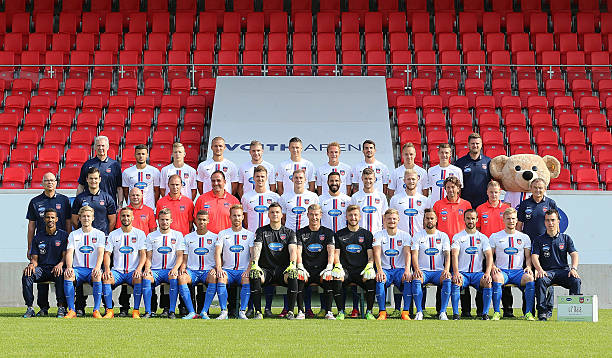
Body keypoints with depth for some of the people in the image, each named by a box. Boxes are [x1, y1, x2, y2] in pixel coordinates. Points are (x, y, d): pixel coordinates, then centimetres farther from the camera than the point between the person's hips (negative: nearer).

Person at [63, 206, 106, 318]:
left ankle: (96, 310, -31)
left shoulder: (99, 234, 9)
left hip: (93, 269, -1)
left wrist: (97, 267, -25)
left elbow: (101, 253, -5)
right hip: (78, 268, 2)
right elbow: (69, 252, 1)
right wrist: (69, 267, -20)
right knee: (67, 275, -32)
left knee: (97, 275, -37)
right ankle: (71, 310, -29)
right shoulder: (73, 235, 14)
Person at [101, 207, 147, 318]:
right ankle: (109, 311, -21)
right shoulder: (113, 234, 11)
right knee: (105, 278, -29)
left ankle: (136, 311, -26)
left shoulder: (139, 233, 7)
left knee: (139, 278, -35)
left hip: (133, 271, -2)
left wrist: (138, 269, -20)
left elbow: (143, 254, -1)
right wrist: (107, 269, -14)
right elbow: (107, 253, 6)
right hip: (117, 271, 2)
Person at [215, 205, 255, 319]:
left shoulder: (250, 235, 10)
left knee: (247, 279, -34)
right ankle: (223, 311, -29)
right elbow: (217, 253, 0)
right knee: (220, 278, -32)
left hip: (243, 270, -1)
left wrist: (249, 269, -19)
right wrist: (219, 268, -19)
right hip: (227, 270, 1)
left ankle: (242, 311, -28)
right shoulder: (223, 234, 12)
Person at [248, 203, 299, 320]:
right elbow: (257, 248, -5)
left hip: (283, 270, 0)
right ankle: (258, 312, -27)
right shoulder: (261, 231, 12)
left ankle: (290, 312, -26)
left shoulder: (289, 232, 13)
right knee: (254, 274, -33)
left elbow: (293, 250, -3)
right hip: (266, 270, 0)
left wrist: (292, 264, -25)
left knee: (293, 275, -34)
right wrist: (254, 264, -25)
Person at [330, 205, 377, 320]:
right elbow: (336, 254, 7)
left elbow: (371, 255, 8)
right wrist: (338, 266, -14)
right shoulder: (339, 235, 15)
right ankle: (341, 312, -18)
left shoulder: (366, 234, 16)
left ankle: (369, 312, -16)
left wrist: (369, 267, -13)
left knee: (371, 279, -33)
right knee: (336, 279, -33)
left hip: (362, 270, 0)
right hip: (345, 270, 0)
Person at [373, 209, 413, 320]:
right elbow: (377, 253, -11)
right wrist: (380, 270, -30)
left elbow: (407, 253, -9)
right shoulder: (379, 235, 4)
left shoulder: (405, 235, 7)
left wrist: (407, 270, -28)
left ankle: (405, 312, -23)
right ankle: (382, 312, -24)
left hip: (400, 269, 1)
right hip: (385, 269, 0)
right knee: (380, 280, -33)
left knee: (408, 280, -32)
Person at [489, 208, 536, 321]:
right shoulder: (495, 237, 11)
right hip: (501, 270, -1)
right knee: (497, 277, -37)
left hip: (518, 271, 1)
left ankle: (528, 312, -27)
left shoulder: (524, 237, 16)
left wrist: (528, 267, -7)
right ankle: (496, 312, -32)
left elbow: (528, 256, 14)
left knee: (530, 278, -33)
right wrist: (493, 267, -13)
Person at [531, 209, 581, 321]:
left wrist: (573, 268, -18)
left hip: (563, 270, 1)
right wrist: (540, 270, -22)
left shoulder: (566, 238, 15)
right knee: (540, 280, -35)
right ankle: (542, 311, -27)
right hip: (546, 271, -1)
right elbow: (534, 257, -1)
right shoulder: (539, 240, 11)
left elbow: (574, 254, 3)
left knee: (576, 280, -30)